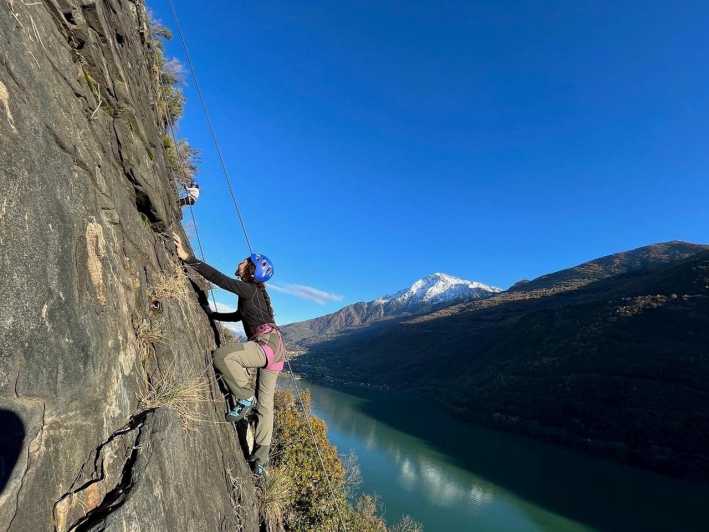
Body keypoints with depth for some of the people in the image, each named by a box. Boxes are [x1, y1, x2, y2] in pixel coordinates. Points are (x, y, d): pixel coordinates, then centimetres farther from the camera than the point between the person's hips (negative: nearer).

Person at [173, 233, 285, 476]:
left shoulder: (250, 289, -7)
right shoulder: (254, 291, 21)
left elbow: (219, 278, -16)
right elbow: (238, 315, 34)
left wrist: (188, 258, -14)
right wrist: (210, 314, 35)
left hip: (268, 344, -10)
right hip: (274, 348, 10)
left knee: (222, 355, -23)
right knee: (265, 404, 12)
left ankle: (246, 399, -7)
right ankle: (260, 460, 20)